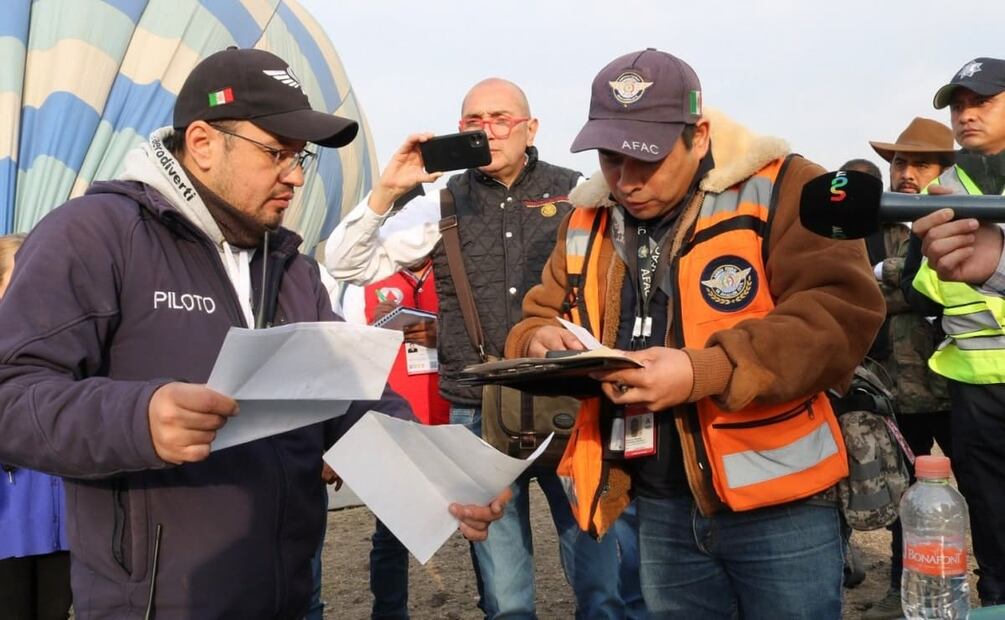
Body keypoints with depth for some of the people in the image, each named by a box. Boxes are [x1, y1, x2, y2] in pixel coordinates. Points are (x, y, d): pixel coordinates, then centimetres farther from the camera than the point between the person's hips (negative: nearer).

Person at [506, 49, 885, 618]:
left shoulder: (782, 190, -10)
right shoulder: (586, 221, 8)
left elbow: (842, 313, -19)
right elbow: (542, 315, 15)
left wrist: (705, 371, -30)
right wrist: (541, 343, -11)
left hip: (778, 505, -5)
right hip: (661, 511, 5)